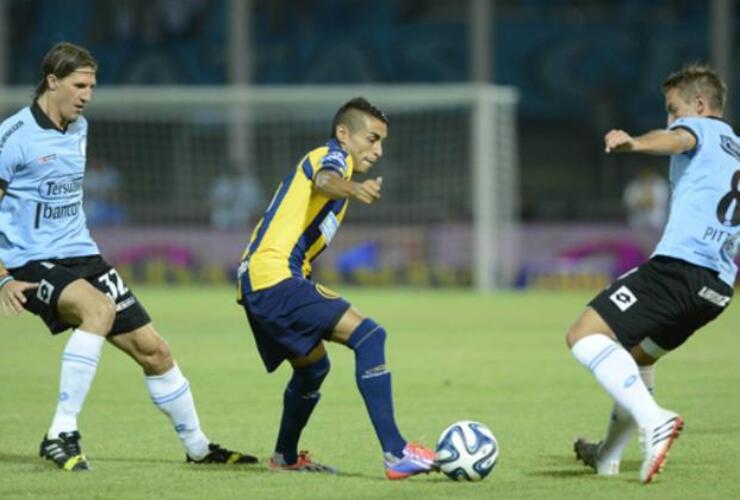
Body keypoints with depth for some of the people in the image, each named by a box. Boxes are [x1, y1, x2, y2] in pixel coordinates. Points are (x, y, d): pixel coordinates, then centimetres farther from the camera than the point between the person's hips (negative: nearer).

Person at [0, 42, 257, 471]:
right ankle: (61, 434, -32)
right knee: (99, 309, -36)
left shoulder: (79, 128, 11)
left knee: (153, 349, 4)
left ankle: (197, 447, 22)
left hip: (82, 256, 7)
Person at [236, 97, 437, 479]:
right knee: (367, 335, -21)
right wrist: (353, 189, -51)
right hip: (276, 278, -11)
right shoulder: (332, 156, -3)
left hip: (256, 282, 11)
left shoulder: (318, 160, 26)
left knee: (313, 366, 29)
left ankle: (285, 457, 46)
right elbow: (324, 181, -28)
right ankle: (395, 454, -31)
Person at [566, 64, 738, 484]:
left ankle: (654, 420, -33)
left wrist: (634, 144, -40)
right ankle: (608, 456, 39)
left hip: (680, 264, -9)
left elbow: (679, 138, -19)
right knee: (639, 354, 31)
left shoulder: (703, 129, 6)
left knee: (585, 336, -15)